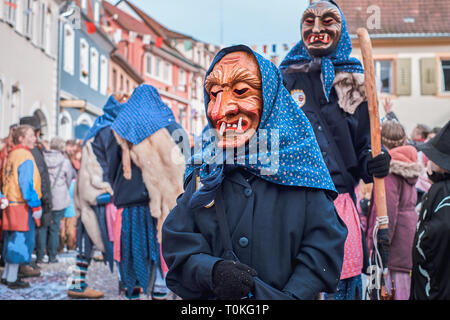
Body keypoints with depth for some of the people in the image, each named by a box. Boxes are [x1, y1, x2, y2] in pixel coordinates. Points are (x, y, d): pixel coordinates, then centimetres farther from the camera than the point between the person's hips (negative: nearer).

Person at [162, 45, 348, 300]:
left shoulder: (297, 165, -6)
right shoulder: (204, 171, 1)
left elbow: (325, 244, -9)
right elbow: (178, 244, -1)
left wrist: (293, 295, -21)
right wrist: (210, 272, -20)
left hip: (283, 293, -1)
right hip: (214, 299, 1)